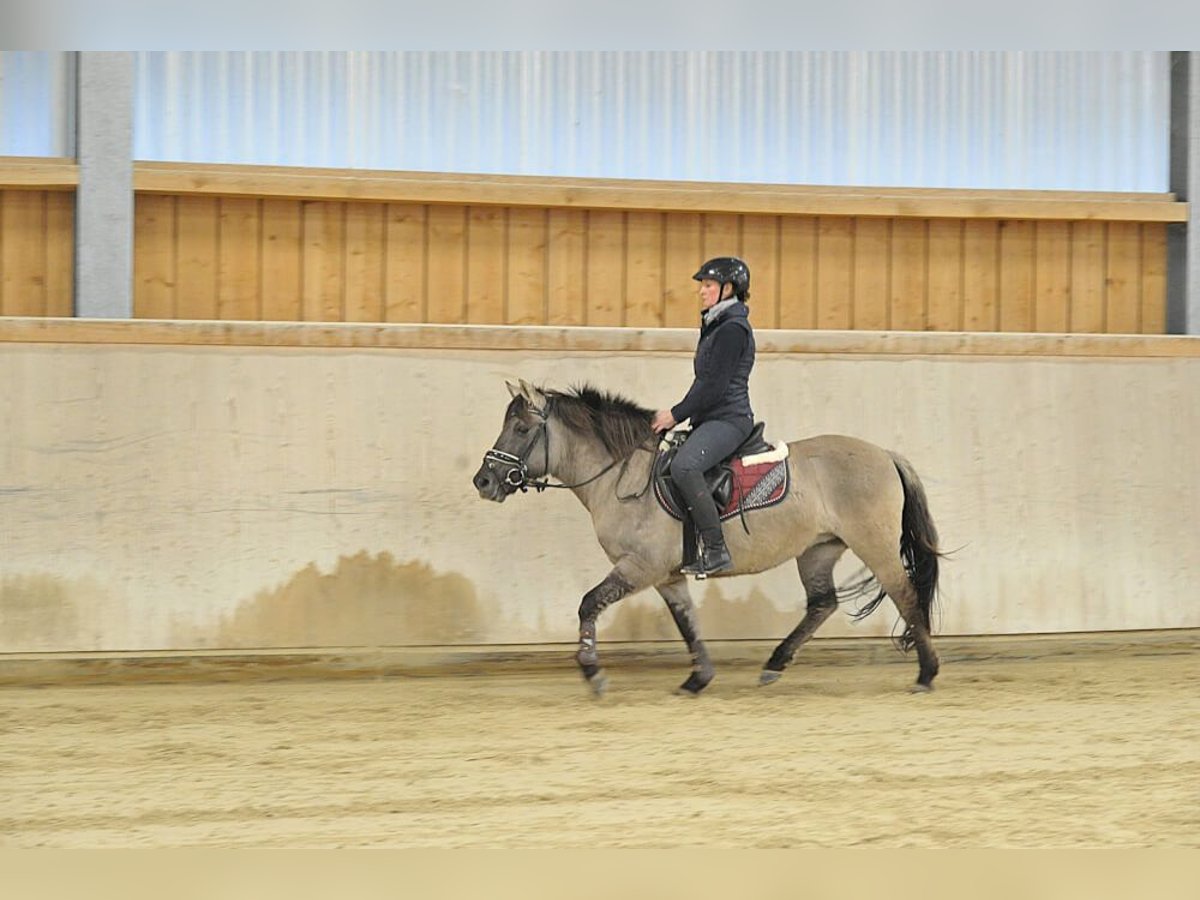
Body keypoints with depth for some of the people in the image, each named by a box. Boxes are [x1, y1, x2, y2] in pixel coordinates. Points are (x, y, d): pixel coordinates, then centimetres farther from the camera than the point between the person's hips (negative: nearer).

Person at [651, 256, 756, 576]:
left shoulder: (732, 329, -13)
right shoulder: (715, 325, 19)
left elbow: (715, 386, -19)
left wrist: (676, 415, -13)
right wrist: (675, 413, 13)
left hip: (728, 419, -11)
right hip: (710, 419, 11)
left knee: (683, 466, -34)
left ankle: (716, 550, -32)